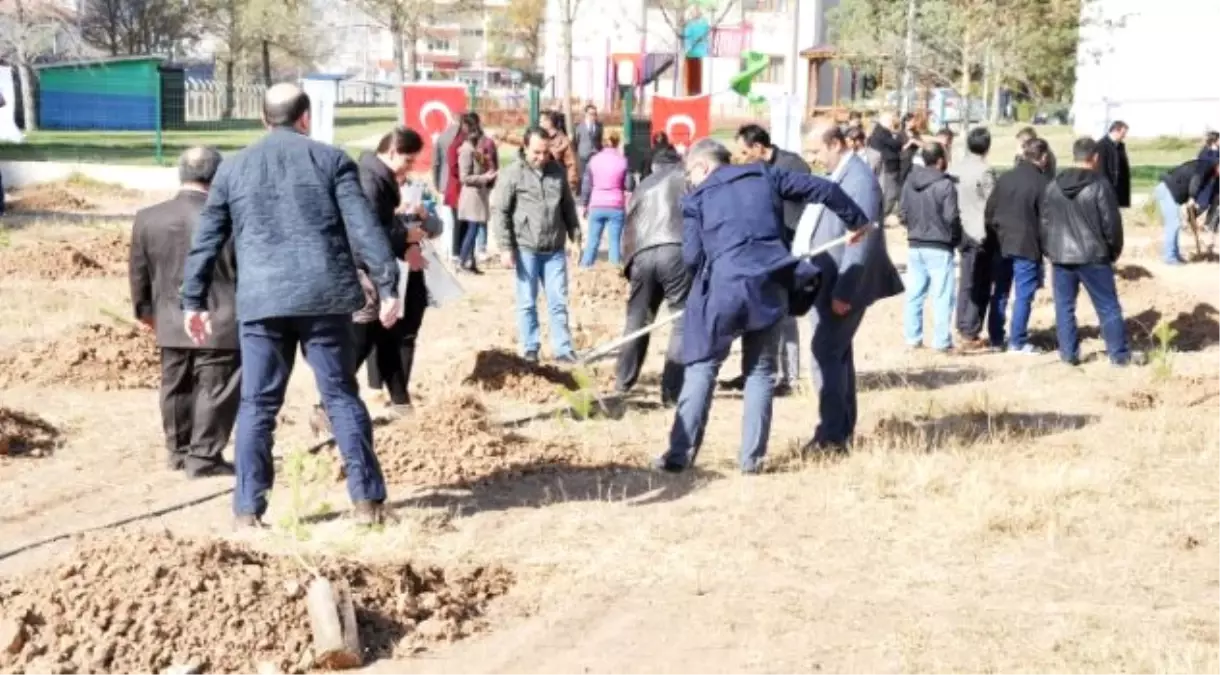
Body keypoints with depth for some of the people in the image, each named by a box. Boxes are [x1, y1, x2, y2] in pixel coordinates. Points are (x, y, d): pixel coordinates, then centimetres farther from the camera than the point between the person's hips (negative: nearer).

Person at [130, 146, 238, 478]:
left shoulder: (147, 218, -2)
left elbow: (139, 274, 8)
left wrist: (145, 310, 23)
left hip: (171, 324, 5)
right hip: (221, 324, -5)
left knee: (176, 388, 18)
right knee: (215, 391, 5)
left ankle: (179, 451, 29)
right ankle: (204, 457, 7)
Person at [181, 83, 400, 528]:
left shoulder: (233, 168, 12)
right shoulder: (330, 159, 6)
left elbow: (206, 240, 13)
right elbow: (363, 228, -2)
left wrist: (193, 300, 20)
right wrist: (388, 286, -1)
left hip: (261, 300, 1)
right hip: (323, 296, -1)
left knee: (257, 405, 6)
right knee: (342, 396, 6)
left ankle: (248, 510, 7)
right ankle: (368, 500, 7)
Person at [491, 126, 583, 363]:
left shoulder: (558, 171, 7)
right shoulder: (512, 174, -6)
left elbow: (568, 206, 16)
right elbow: (499, 212, -7)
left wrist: (576, 236, 11)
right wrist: (505, 247, -11)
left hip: (555, 250, 3)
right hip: (526, 249, -3)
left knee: (558, 302, 5)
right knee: (527, 303, 5)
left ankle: (563, 350, 10)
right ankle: (530, 350, 13)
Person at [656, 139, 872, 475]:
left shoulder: (697, 197, 8)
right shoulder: (765, 176, 16)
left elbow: (692, 256, 2)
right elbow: (824, 189, 16)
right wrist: (856, 219, 31)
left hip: (724, 287, -2)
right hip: (769, 285, 2)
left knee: (701, 368, 7)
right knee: (760, 371, 13)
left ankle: (680, 453, 3)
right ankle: (752, 457, 9)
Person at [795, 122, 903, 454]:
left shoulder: (860, 180, -17)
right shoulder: (835, 175, 13)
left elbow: (862, 241, -23)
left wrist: (844, 292, -24)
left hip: (840, 289, -10)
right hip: (824, 284, 10)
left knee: (826, 355, -11)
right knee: (838, 354, 15)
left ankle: (831, 435, -7)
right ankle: (843, 429, 23)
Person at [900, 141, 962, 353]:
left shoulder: (910, 182, 2)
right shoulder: (945, 185, -15)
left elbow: (903, 213, 5)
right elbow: (951, 218, -14)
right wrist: (956, 238, 3)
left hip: (915, 246, 6)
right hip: (939, 248, -6)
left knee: (914, 294, 11)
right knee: (942, 296, 0)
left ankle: (912, 338, 15)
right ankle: (941, 341, 2)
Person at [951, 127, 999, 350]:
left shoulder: (958, 167, 3)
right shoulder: (985, 171, -16)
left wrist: (958, 226, 12)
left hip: (963, 231, 7)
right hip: (981, 234, -7)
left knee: (966, 282, 16)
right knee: (979, 286, -1)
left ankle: (963, 327, 21)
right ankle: (971, 334, -1)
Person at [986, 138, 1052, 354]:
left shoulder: (1004, 178, 6)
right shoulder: (1042, 182, -11)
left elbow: (989, 211, 8)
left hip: (1002, 243, 6)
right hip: (1027, 246, -6)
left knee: (1000, 293, 14)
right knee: (1023, 295, 1)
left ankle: (996, 338, 18)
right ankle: (1018, 342, 2)